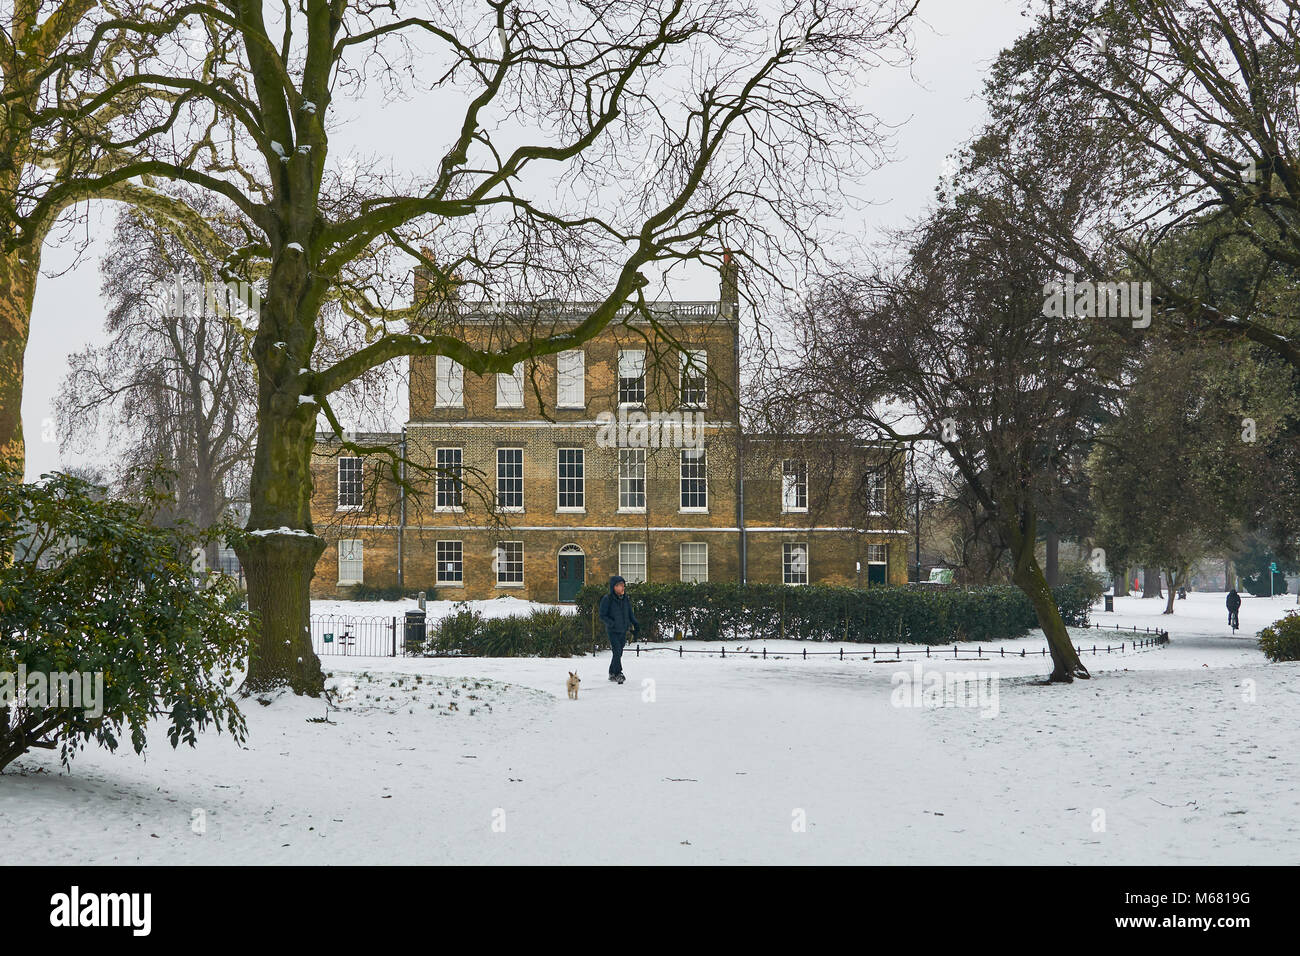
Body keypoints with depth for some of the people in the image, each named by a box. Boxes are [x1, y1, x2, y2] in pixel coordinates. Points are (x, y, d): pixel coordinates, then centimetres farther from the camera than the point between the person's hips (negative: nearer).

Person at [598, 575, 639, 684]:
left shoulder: (626, 599, 6)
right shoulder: (607, 599, -11)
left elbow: (630, 614, 17)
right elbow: (602, 616, -9)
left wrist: (635, 624, 5)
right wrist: (612, 623, -21)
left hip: (623, 630, 6)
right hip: (613, 631, -6)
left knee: (619, 653, 11)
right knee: (617, 651, -17)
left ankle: (612, 674, 24)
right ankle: (618, 673, -13)